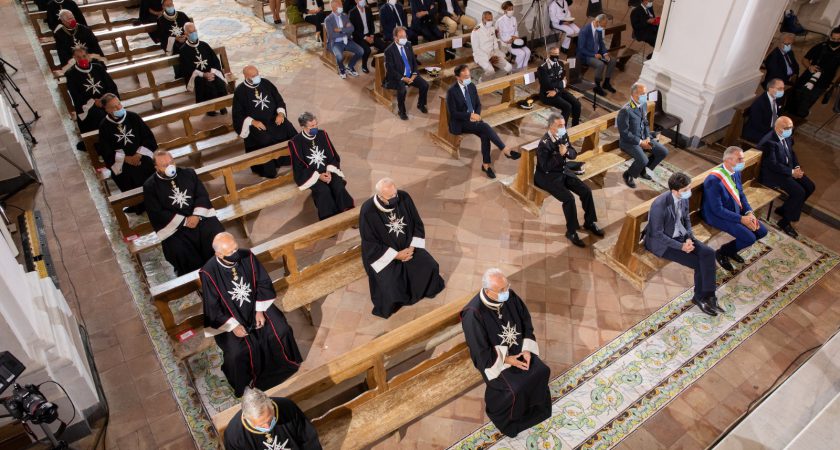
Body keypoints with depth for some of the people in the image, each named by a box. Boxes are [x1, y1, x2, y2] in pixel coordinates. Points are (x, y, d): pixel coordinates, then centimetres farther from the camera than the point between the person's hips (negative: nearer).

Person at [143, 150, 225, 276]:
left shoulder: (188, 173, 10)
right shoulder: (150, 186, 0)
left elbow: (202, 195, 6)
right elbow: (157, 214, -6)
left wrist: (197, 215, -12)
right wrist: (184, 221, -14)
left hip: (200, 217, 2)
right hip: (174, 226, -2)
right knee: (179, 251, -28)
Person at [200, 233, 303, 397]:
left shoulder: (247, 256, -15)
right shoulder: (208, 273, -23)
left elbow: (263, 283, -4)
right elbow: (212, 308, -15)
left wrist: (260, 310, -10)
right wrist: (233, 325, -19)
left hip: (256, 305, 3)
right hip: (230, 316, -3)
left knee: (281, 331, -12)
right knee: (238, 352, -21)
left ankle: (284, 365, 18)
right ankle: (245, 384, 9)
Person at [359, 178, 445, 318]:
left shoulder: (404, 198, -14)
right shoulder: (368, 211, -25)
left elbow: (418, 224, -1)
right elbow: (370, 245, -17)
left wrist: (412, 247, -13)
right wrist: (396, 255, -19)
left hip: (408, 246, 4)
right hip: (383, 254, -4)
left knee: (430, 267, -11)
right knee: (391, 288, -22)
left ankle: (423, 289, 20)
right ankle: (394, 300, 13)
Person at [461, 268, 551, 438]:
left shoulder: (510, 296, -17)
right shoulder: (474, 314, -33)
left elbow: (526, 322, -2)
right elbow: (480, 350, -23)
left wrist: (526, 349, -11)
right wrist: (506, 359, -20)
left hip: (518, 349, 5)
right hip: (494, 358, -5)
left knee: (542, 371, -3)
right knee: (515, 389, -16)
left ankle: (534, 406, 26)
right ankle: (510, 418, 16)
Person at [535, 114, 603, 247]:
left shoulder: (564, 136, -1)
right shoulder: (544, 143, -23)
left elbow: (574, 154, 7)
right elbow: (546, 167, -26)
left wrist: (567, 152, -15)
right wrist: (560, 154, -30)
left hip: (564, 171, 8)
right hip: (548, 176, -7)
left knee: (586, 191, -4)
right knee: (569, 198, -24)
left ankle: (589, 222, 17)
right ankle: (571, 232, -5)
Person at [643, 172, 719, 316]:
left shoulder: (684, 197, -6)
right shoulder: (659, 205, -29)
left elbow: (686, 219, 10)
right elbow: (658, 234, -22)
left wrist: (689, 238, -7)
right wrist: (681, 246, -21)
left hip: (681, 235, 7)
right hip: (662, 242, -7)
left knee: (708, 253, -14)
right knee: (698, 263, -15)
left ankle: (707, 295, -5)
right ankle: (700, 297, 9)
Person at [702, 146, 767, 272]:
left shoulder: (736, 172, -3)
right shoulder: (714, 180, -30)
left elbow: (741, 194, 10)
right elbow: (717, 210, -26)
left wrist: (749, 212, -6)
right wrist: (741, 219, -22)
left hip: (736, 210, 9)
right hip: (717, 216, -9)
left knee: (762, 231, 5)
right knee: (749, 238, -18)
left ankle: (731, 250, 22)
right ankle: (721, 253, 8)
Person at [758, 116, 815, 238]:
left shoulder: (787, 136, 2)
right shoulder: (769, 141, -26)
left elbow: (791, 152, 16)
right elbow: (773, 165, -26)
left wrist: (797, 167, 0)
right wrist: (791, 172, -20)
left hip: (788, 168, 10)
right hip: (772, 174, -10)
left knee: (810, 187, 6)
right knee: (799, 192, -21)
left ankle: (783, 209, 21)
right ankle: (785, 222, -3)